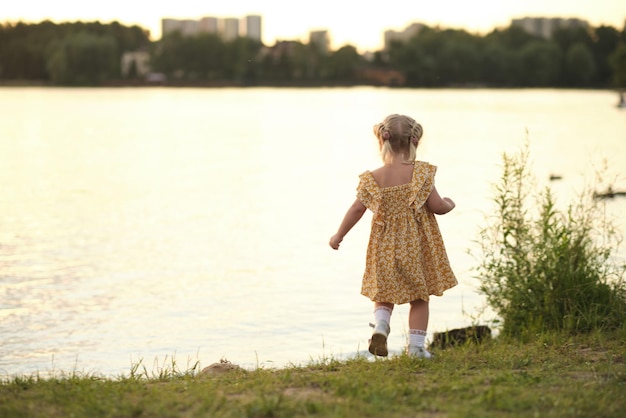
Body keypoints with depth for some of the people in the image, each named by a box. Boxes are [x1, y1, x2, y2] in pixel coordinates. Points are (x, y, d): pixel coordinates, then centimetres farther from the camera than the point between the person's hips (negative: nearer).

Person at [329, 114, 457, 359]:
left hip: (385, 248, 1)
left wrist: (339, 236, 9)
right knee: (419, 297, 11)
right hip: (418, 246, -1)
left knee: (384, 293, 16)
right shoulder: (420, 172, -11)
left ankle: (380, 326, -10)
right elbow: (437, 206, -12)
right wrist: (449, 204, 12)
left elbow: (357, 209, -3)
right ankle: (416, 345, 10)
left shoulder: (373, 179, -6)